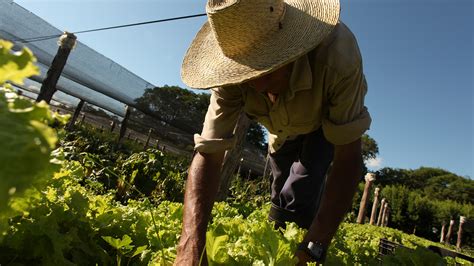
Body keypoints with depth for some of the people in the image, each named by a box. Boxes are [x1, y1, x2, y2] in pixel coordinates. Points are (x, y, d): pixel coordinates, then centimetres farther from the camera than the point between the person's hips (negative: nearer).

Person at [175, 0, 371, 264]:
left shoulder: (337, 53, -42)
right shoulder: (233, 74, -34)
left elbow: (348, 156, -39)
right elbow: (208, 153, -35)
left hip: (330, 121, -2)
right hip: (284, 128, 3)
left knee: (297, 203, -22)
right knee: (283, 201, 17)